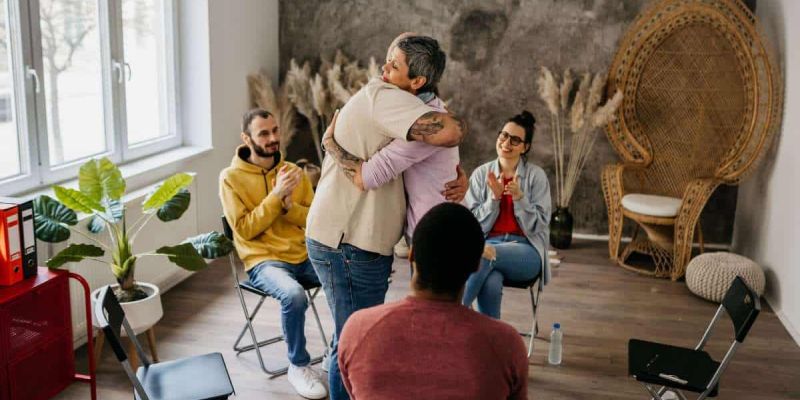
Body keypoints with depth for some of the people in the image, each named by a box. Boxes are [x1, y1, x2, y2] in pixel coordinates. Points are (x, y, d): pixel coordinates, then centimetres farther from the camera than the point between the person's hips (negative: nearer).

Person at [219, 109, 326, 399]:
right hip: (264, 261, -4)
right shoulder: (231, 178, -3)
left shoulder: (293, 171, 9)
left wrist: (289, 204, -13)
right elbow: (245, 229, -10)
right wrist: (275, 196, -17)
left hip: (305, 255, 5)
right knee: (294, 296, -35)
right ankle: (299, 366, -10)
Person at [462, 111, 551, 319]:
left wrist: (519, 197, -14)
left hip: (525, 251, -1)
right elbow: (476, 225, 6)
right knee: (491, 284, -36)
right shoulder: (481, 174, 9)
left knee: (484, 255, -35)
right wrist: (494, 197, -9)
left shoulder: (536, 175, 5)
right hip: (488, 242, 1)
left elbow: (538, 226, 0)